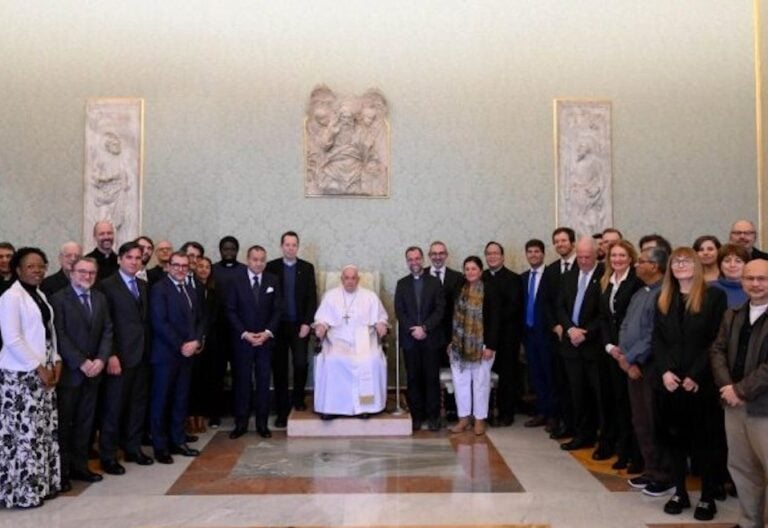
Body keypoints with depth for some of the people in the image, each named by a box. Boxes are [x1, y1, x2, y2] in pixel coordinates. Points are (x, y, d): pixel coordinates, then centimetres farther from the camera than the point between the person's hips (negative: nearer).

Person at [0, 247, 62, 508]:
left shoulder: (40, 295, 13)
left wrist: (55, 361, 4)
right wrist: (38, 367, -15)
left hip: (44, 370, 8)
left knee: (45, 427, 11)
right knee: (23, 431, -3)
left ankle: (42, 481, 22)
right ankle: (22, 490, 8)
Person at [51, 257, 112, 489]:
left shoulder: (100, 298, 10)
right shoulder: (58, 299, -6)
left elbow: (107, 331, 8)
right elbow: (60, 336, -12)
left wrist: (101, 359, -6)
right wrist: (81, 362, -15)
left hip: (93, 370, 5)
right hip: (69, 371, -5)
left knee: (85, 420, 10)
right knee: (63, 422, 2)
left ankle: (79, 466, 19)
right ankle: (61, 470, 12)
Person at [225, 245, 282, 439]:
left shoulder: (273, 281, 5)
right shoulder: (236, 282, 0)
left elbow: (277, 310, 3)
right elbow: (230, 311, -3)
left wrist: (268, 332, -9)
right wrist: (245, 334, -12)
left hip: (265, 338, 1)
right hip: (242, 339, -1)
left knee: (263, 381, 4)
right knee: (242, 381, 3)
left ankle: (262, 423, 13)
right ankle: (241, 423, 12)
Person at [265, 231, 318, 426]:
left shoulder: (307, 268, 6)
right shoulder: (271, 267, 3)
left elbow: (312, 298, 3)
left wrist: (307, 323, -7)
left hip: (300, 325, 0)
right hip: (278, 325, 0)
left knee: (301, 364, -10)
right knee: (279, 368, 3)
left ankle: (298, 400, 16)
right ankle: (282, 410, 13)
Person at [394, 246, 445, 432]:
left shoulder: (435, 282, 6)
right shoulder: (402, 284, 10)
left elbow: (440, 310, -2)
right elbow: (399, 311, 3)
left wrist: (424, 328, -13)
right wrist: (413, 330, -11)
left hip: (431, 338, -1)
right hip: (409, 339, 1)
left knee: (432, 378, 1)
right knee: (413, 378, 4)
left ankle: (433, 416, 9)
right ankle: (416, 416, 11)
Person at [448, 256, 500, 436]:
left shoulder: (489, 290, -9)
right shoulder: (459, 290, 7)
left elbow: (495, 320, -12)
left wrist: (491, 345, -16)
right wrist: (450, 341, 9)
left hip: (481, 345, -5)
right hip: (459, 345, 5)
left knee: (480, 382, 5)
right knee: (460, 381, 8)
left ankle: (480, 419, 16)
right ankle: (464, 418, 19)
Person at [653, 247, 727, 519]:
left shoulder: (714, 295, -3)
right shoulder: (663, 299, 11)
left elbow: (716, 341, -8)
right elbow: (657, 339, 7)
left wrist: (695, 376, -13)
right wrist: (665, 371, -7)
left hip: (701, 383, -4)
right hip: (669, 382, 4)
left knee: (703, 441, 5)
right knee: (674, 439, 10)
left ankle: (707, 498, 17)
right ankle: (680, 492, 23)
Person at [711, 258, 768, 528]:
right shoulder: (732, 315, 12)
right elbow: (717, 350, 8)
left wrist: (742, 390, -16)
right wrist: (727, 387, -7)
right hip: (734, 404, 6)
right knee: (740, 467, 14)